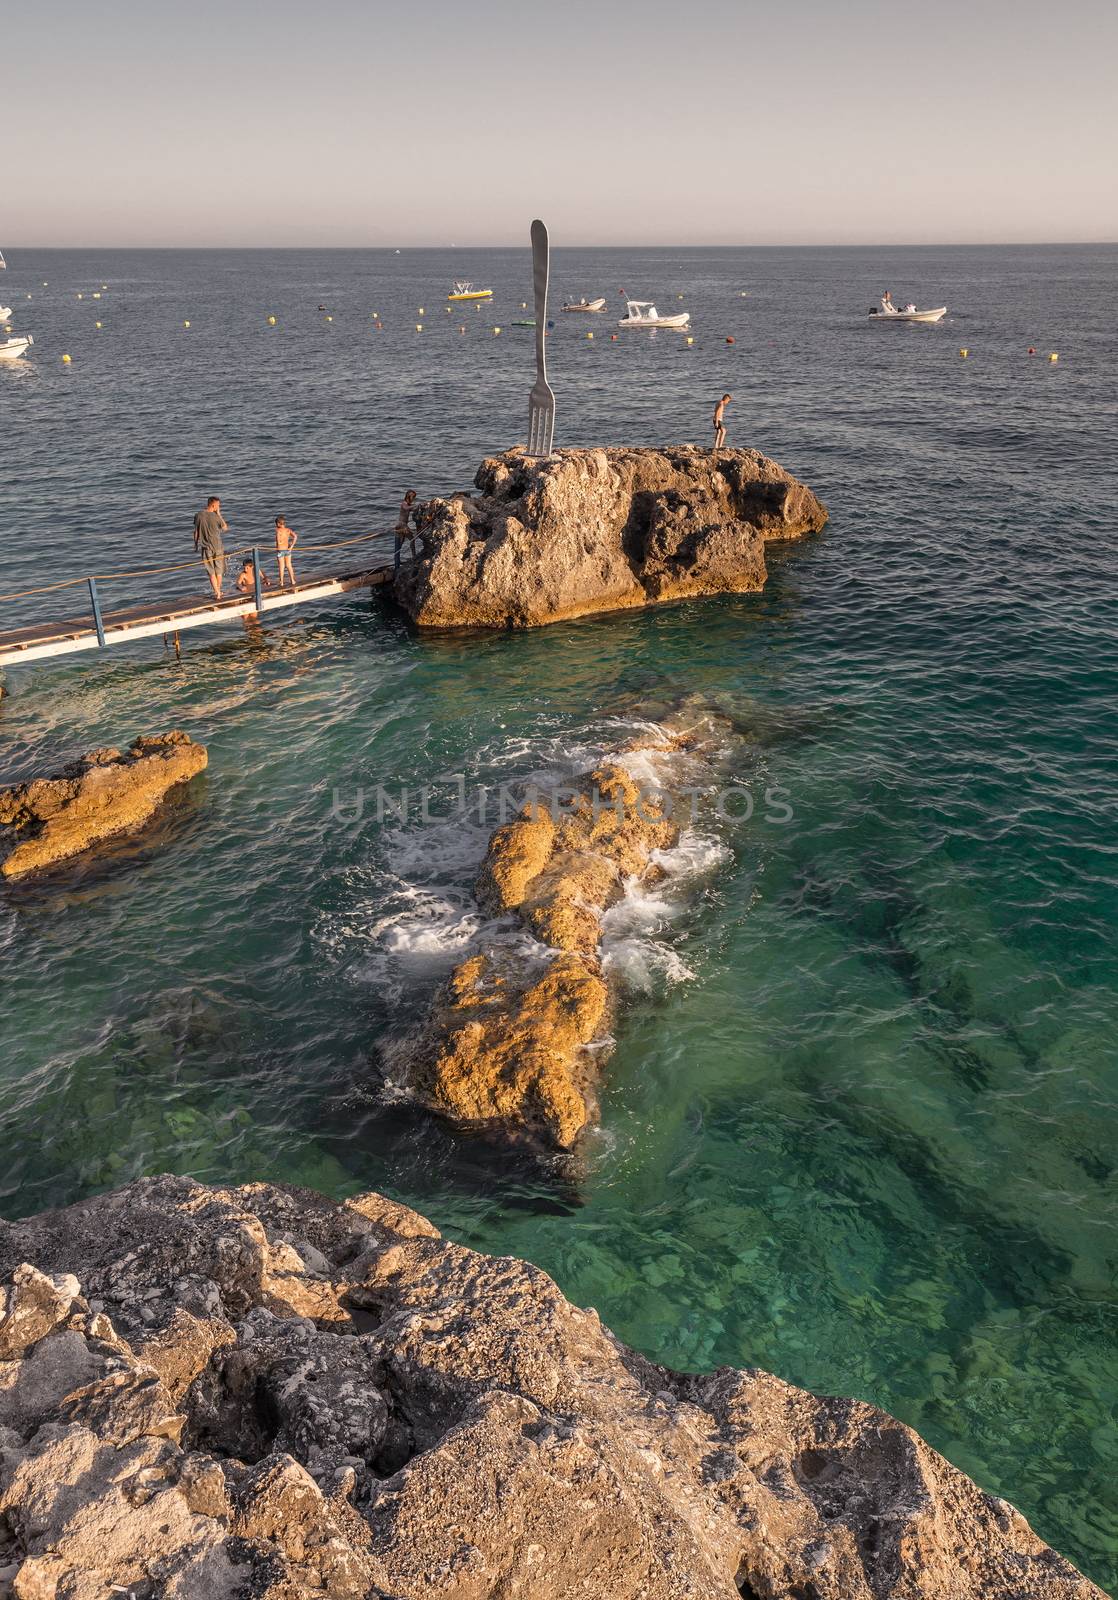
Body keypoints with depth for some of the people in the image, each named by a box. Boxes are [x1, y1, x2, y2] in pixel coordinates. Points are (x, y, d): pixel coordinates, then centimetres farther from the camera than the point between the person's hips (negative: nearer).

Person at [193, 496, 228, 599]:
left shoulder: (198, 515, -4)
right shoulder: (216, 517, -12)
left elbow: (196, 532, 2)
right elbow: (225, 528, 5)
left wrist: (196, 544, 15)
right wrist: (219, 514, 1)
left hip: (206, 548, 1)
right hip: (217, 547, -1)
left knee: (211, 572, 5)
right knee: (219, 571, 16)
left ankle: (217, 593, -2)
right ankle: (218, 591, 28)